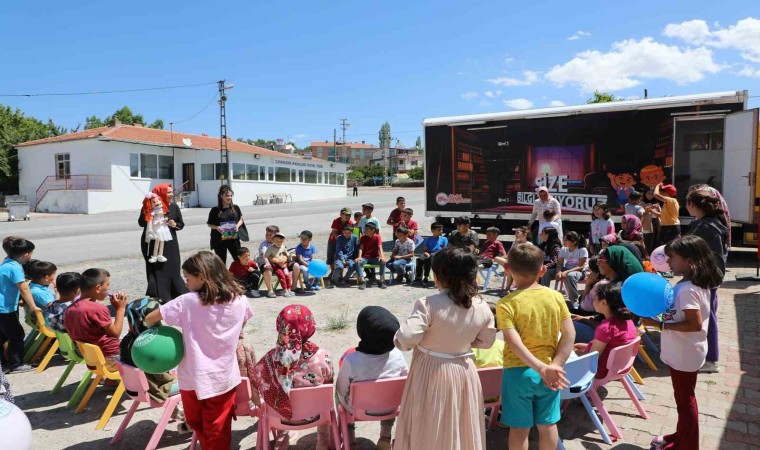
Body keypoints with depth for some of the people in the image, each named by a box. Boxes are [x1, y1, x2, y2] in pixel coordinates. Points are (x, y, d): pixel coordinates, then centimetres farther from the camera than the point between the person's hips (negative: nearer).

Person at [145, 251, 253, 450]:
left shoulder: (187, 302, -15)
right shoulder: (239, 299, -6)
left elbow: (150, 319, -6)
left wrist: (153, 328, 14)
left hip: (193, 378, -2)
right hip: (224, 378, 2)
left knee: (196, 424, 23)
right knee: (218, 432, 15)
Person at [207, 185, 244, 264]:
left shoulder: (235, 208, 3)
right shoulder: (215, 210, -3)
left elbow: (241, 219, 13)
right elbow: (209, 224, 4)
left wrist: (237, 226, -7)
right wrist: (216, 227, -16)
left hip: (233, 239, 1)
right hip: (219, 240, -1)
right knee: (221, 263, 8)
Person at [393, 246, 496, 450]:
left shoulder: (429, 304, -24)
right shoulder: (482, 307, -7)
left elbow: (406, 337, -28)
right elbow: (486, 341, 4)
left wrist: (399, 341, -6)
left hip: (431, 372, -4)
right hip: (465, 371, 5)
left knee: (428, 431, 15)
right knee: (462, 429, 23)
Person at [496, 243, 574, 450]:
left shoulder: (506, 304, -15)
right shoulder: (556, 297, -4)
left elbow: (514, 343, -22)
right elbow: (570, 334, -5)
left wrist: (542, 368, -21)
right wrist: (555, 365, -5)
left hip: (519, 372, -3)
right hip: (549, 373, 3)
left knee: (519, 427, 11)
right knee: (547, 424, 19)